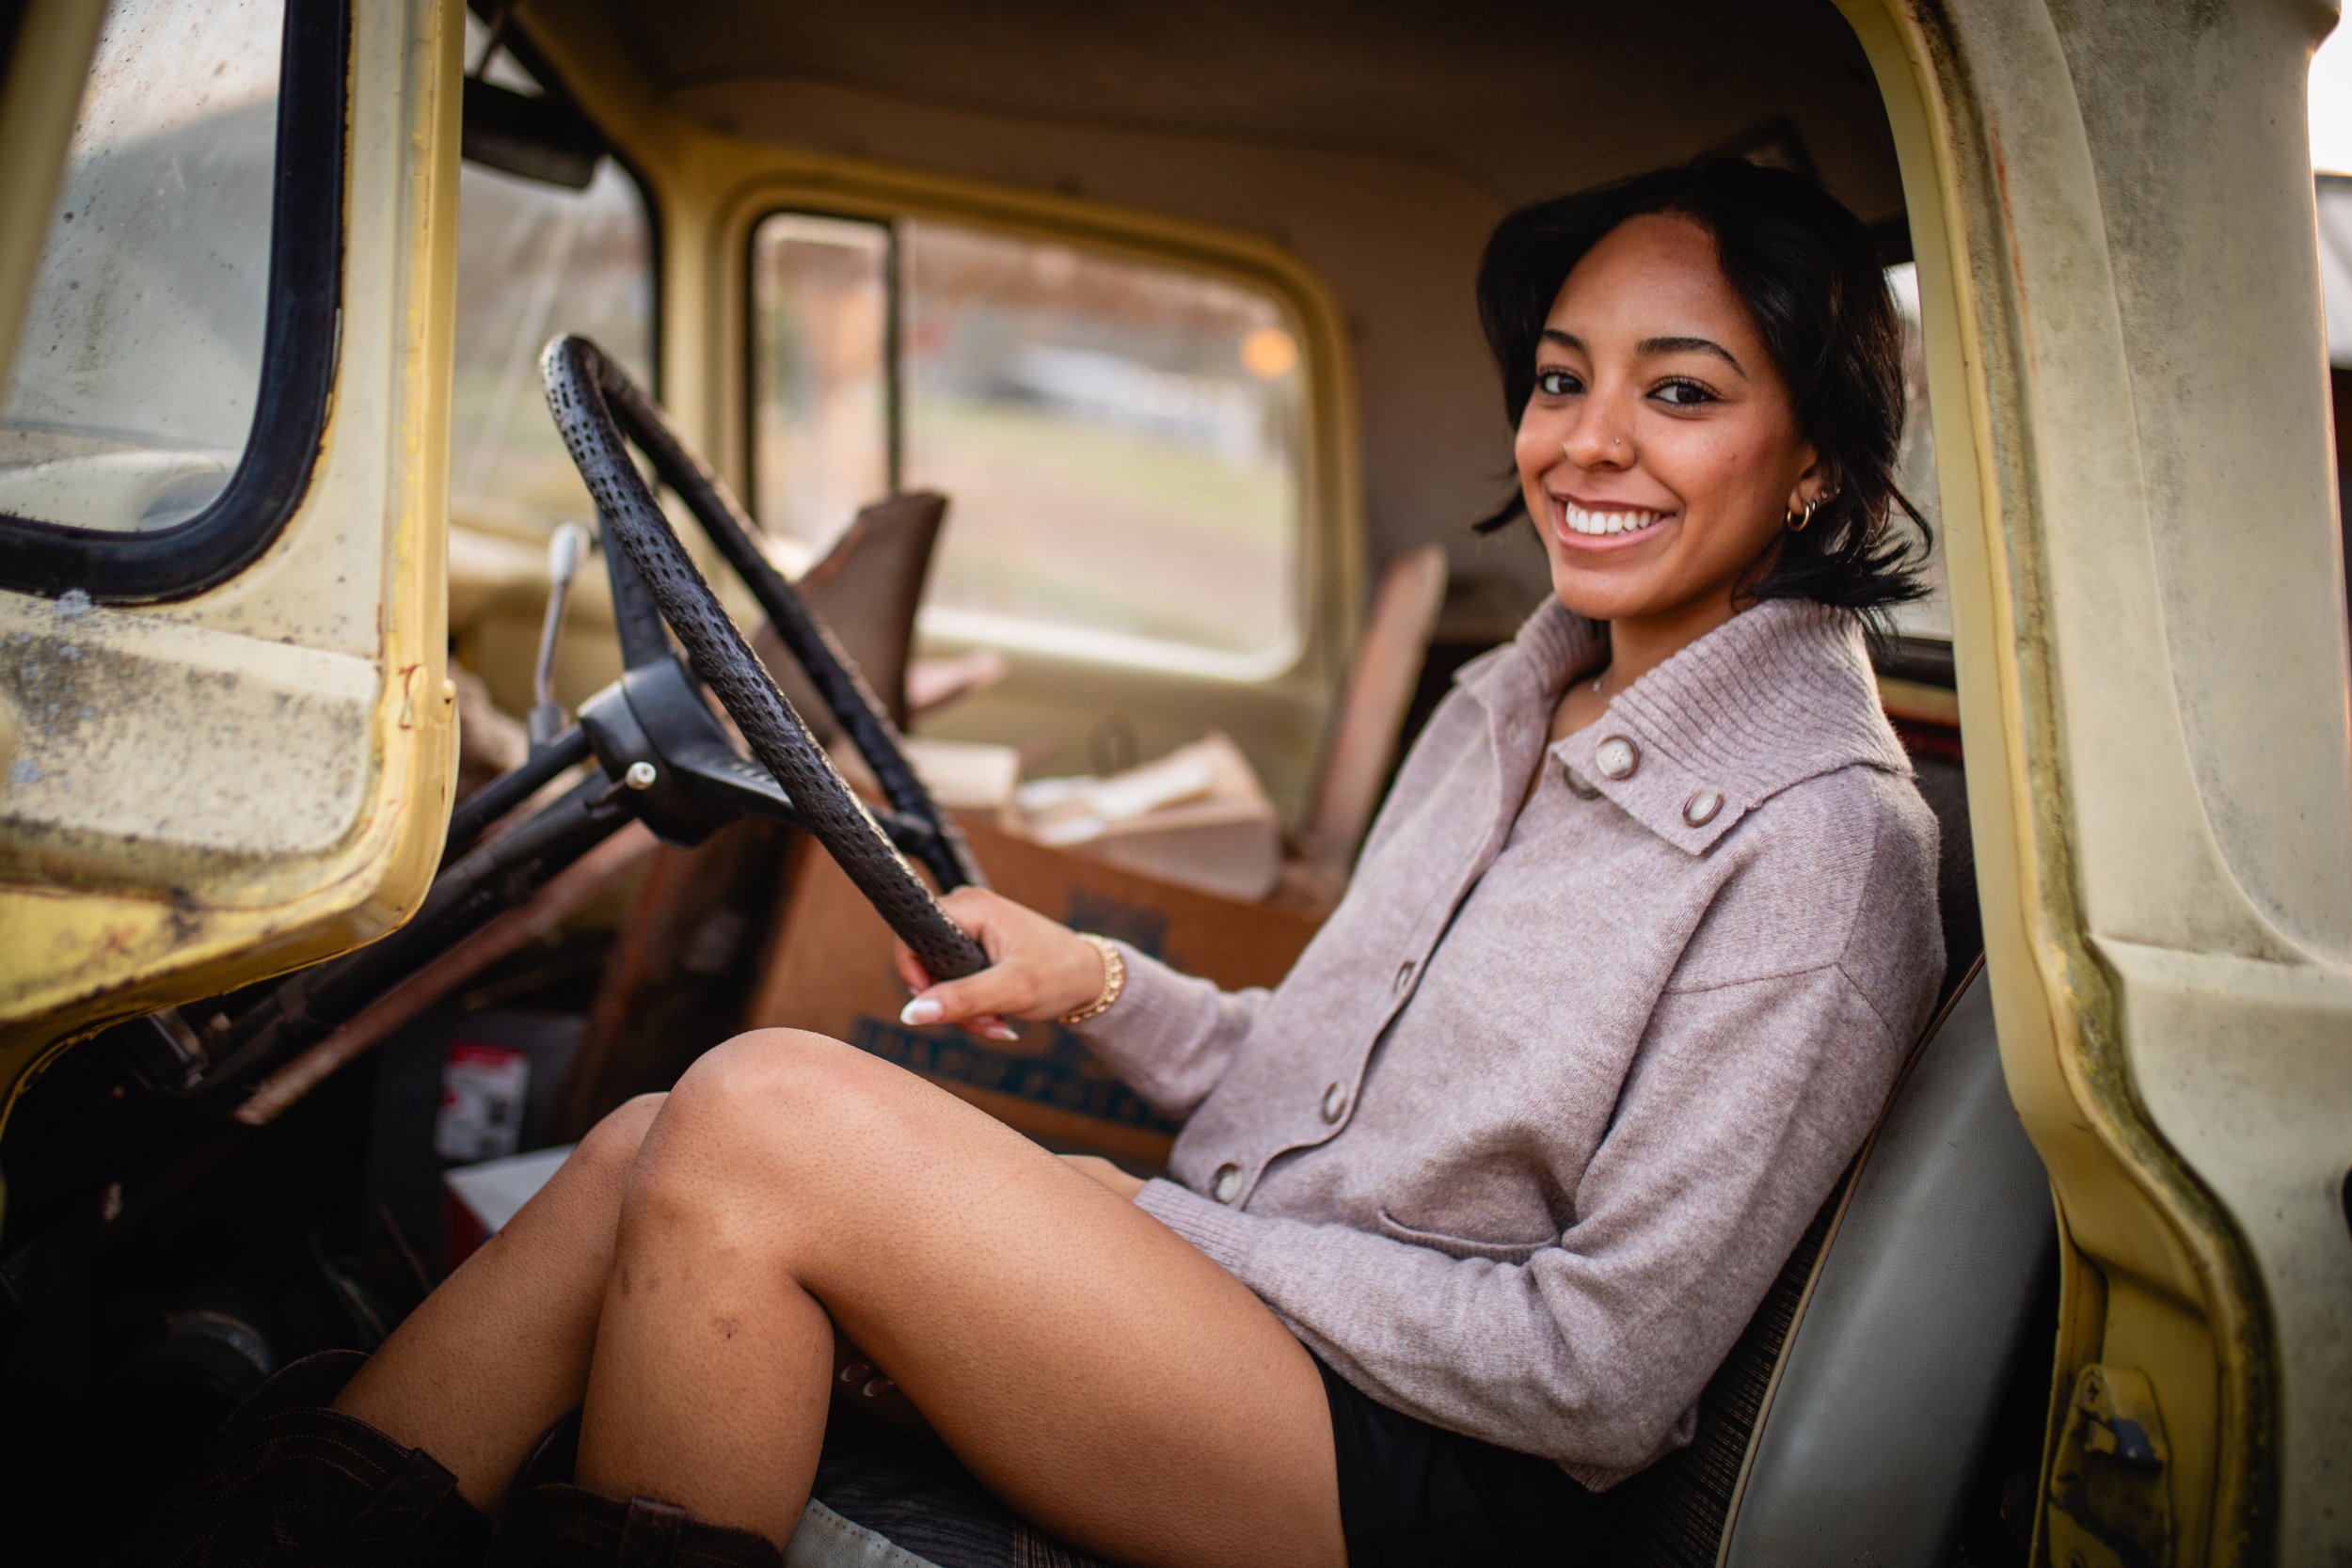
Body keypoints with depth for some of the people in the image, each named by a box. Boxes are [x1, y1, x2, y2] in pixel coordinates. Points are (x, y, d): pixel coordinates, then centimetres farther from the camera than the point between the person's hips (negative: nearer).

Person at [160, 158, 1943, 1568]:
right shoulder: (1511, 700, 10)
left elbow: (1601, 1374, -16)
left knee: (764, 1115, -22)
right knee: (654, 1143, -9)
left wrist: (1166, 1225, -14)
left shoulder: (1818, 834, -15)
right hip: (1240, 1283, 8)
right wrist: (1097, 983, 2)